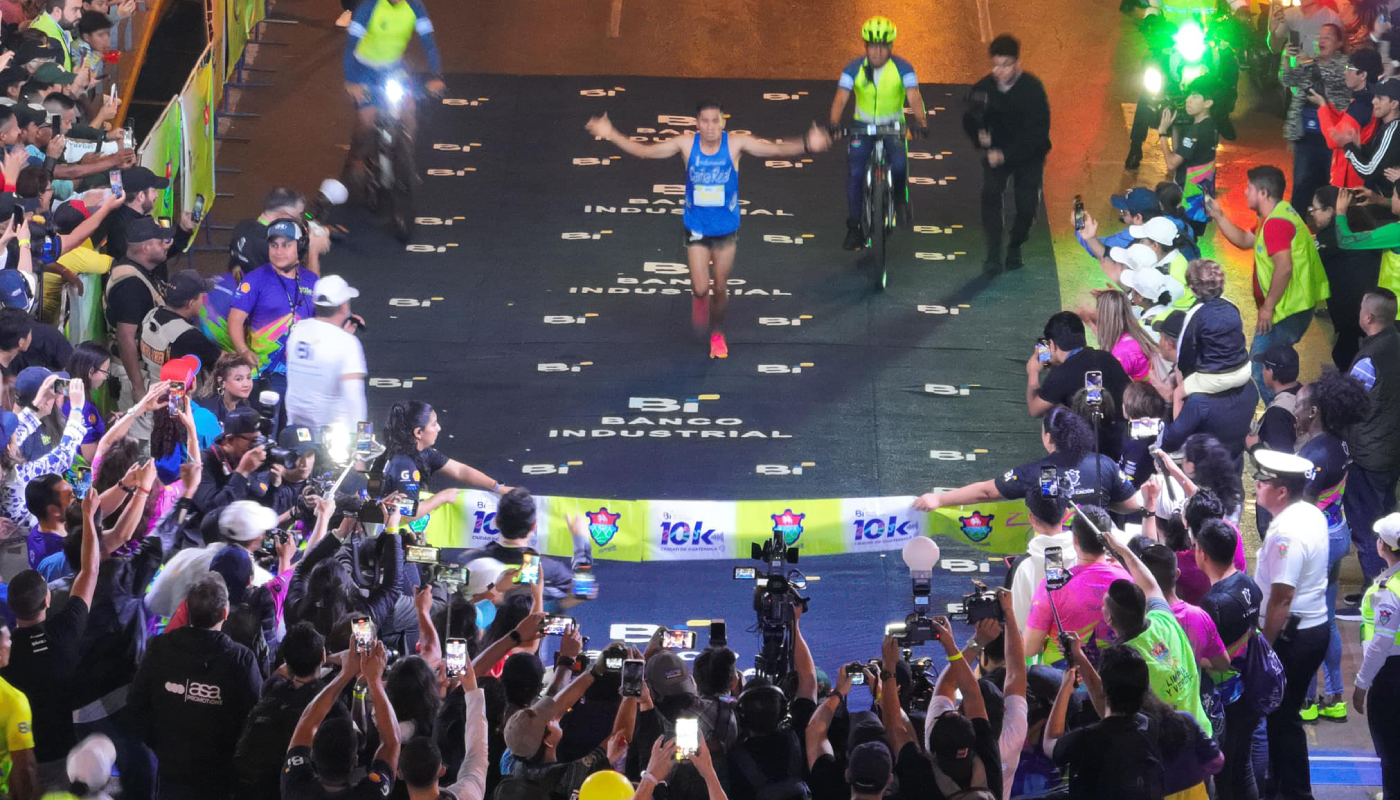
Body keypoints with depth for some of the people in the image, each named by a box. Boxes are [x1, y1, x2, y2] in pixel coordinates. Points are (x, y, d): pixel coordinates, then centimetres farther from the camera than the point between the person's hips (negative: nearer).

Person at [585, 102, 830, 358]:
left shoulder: (735, 144, -15)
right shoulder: (686, 144, -12)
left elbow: (776, 149, -20)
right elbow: (644, 151, -6)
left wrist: (806, 145, -37)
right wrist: (611, 135, -14)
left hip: (726, 229, 0)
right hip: (696, 228, 0)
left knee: (720, 288, 11)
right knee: (700, 288, -7)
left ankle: (717, 334, 37)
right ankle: (700, 300, 32)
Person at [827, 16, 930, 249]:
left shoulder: (902, 68, -13)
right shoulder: (854, 69, -11)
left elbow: (914, 98, -22)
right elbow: (841, 98, -19)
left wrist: (921, 121, -42)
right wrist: (834, 123, -38)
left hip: (893, 126, -1)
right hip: (863, 127, 1)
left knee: (899, 163, -29)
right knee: (855, 173, -13)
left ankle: (900, 197, 4)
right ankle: (854, 229, -3)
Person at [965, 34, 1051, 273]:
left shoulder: (1033, 89, -20)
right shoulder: (983, 88, -12)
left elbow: (1037, 131, -23)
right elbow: (969, 121, -1)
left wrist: (1006, 155, -30)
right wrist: (979, 136, -26)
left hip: (1028, 154, -1)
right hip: (996, 151, 1)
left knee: (1027, 204, -5)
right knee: (990, 193, -21)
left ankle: (1015, 248, 23)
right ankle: (994, 254, -19)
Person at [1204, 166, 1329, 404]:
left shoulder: (1276, 222, -20)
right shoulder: (1276, 215, 15)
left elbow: (1284, 267, -30)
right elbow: (1244, 241, 27)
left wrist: (1268, 306, -22)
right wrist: (1218, 216, 19)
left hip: (1286, 311, -11)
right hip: (1291, 309, 11)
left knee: (1261, 371, -8)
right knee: (1259, 363, 19)